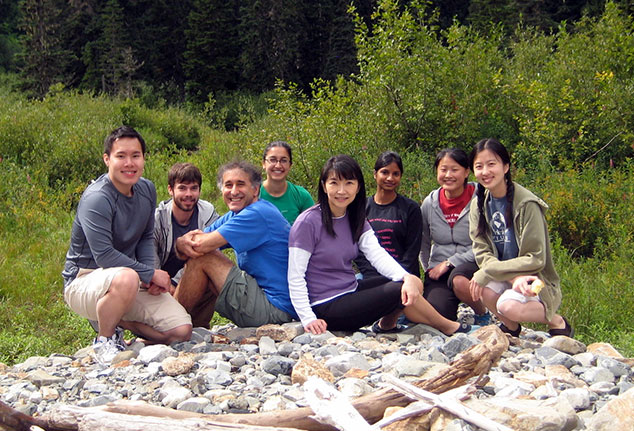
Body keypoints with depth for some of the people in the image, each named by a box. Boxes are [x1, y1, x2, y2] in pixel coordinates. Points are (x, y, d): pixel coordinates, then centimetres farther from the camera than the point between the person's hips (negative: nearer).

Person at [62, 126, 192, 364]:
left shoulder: (147, 190, 3)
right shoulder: (96, 199, -21)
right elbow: (104, 256, -26)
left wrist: (150, 275, -5)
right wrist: (151, 274, -19)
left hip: (132, 280, 7)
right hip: (84, 281, -7)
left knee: (181, 331, -7)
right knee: (126, 278, -42)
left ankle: (115, 320, 16)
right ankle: (104, 340, -12)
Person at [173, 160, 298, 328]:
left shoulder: (258, 214, -16)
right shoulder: (234, 216, 15)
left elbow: (202, 244, -22)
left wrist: (181, 242, -1)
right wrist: (185, 241, -18)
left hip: (274, 310, -10)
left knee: (202, 259, -11)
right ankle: (197, 327, 17)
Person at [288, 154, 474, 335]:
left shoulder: (356, 219, 6)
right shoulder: (308, 222, -15)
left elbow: (377, 255, -8)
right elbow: (295, 276, -16)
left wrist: (407, 278, -26)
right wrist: (308, 319, -25)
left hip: (351, 291, 8)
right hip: (326, 307, -8)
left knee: (414, 285, -6)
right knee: (399, 291, -17)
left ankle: (386, 323, 14)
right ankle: (447, 327, 3)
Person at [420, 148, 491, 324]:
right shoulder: (430, 203, 6)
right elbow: (423, 244, 18)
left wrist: (449, 263, -14)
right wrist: (430, 270, 6)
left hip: (472, 264, -3)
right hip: (439, 270, 3)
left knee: (458, 279, -39)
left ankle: (483, 314, -7)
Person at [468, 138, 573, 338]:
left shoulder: (527, 204, -16)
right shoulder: (478, 205, 1)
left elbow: (535, 259, -18)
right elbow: (482, 253, -6)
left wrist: (487, 272, -23)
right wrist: (514, 277, -25)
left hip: (537, 280, -4)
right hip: (503, 277, 5)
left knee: (509, 306, -34)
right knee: (480, 288, -28)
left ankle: (557, 321, -2)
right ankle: (511, 327, 3)